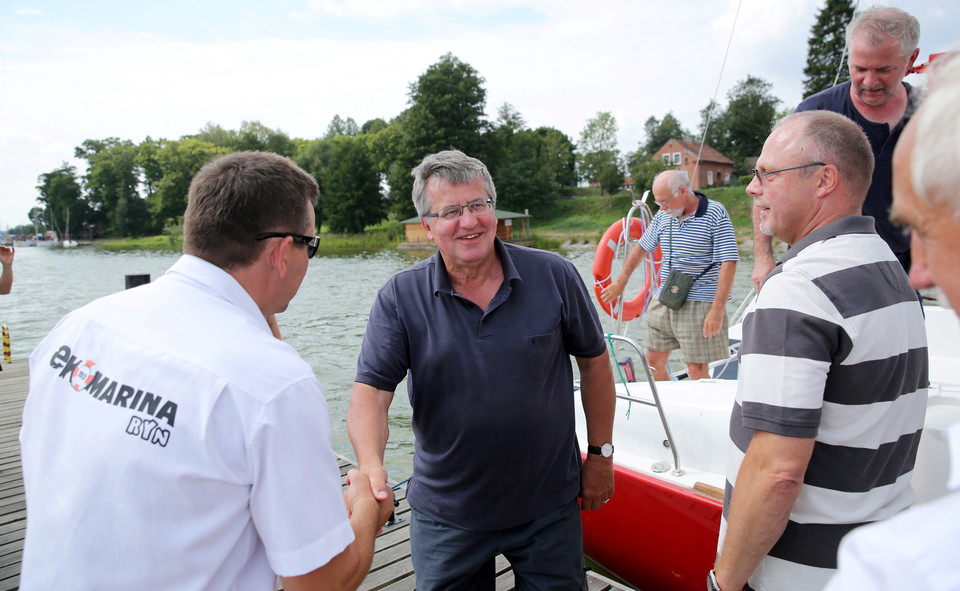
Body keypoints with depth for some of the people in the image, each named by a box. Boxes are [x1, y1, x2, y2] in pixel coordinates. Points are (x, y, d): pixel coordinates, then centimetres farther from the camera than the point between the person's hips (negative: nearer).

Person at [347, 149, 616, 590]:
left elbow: (593, 361, 1)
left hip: (549, 508, 0)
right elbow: (370, 392, -15)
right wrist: (371, 464, -34)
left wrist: (600, 454, 3)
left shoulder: (554, 276, -9)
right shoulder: (399, 298, -10)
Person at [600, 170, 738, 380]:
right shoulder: (663, 216, 7)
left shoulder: (715, 214, -10)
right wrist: (620, 282, 21)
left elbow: (729, 263, -14)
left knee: (697, 370, -5)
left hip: (699, 304, -6)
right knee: (654, 362, 9)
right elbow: (642, 247, 20)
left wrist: (718, 309, -20)